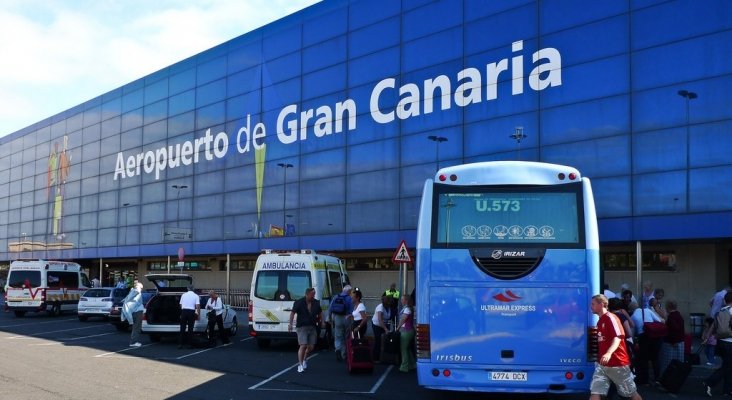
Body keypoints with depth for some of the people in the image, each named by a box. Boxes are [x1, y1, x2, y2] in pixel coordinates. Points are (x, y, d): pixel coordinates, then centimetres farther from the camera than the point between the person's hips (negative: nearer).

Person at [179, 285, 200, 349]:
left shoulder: (183, 295, 8)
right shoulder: (196, 296, 0)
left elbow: (180, 305, 13)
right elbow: (198, 306, -9)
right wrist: (198, 313, 1)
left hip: (184, 311, 2)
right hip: (191, 312, -2)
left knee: (182, 328, 5)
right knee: (190, 328, 4)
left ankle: (180, 344, 2)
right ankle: (189, 344, 4)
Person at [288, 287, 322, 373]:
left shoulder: (316, 303, 7)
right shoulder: (299, 302, -7)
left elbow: (320, 313, 22)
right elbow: (292, 313, -10)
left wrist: (321, 321, 12)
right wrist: (290, 324, -20)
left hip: (312, 327, 5)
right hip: (302, 327, -5)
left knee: (311, 347, 5)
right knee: (303, 346, -13)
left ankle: (304, 360, 32)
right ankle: (300, 364, -3)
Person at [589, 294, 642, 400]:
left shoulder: (611, 318, -11)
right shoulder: (600, 321, 14)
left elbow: (618, 337, -24)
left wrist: (609, 353, -38)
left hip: (618, 363, -7)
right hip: (602, 364, 7)